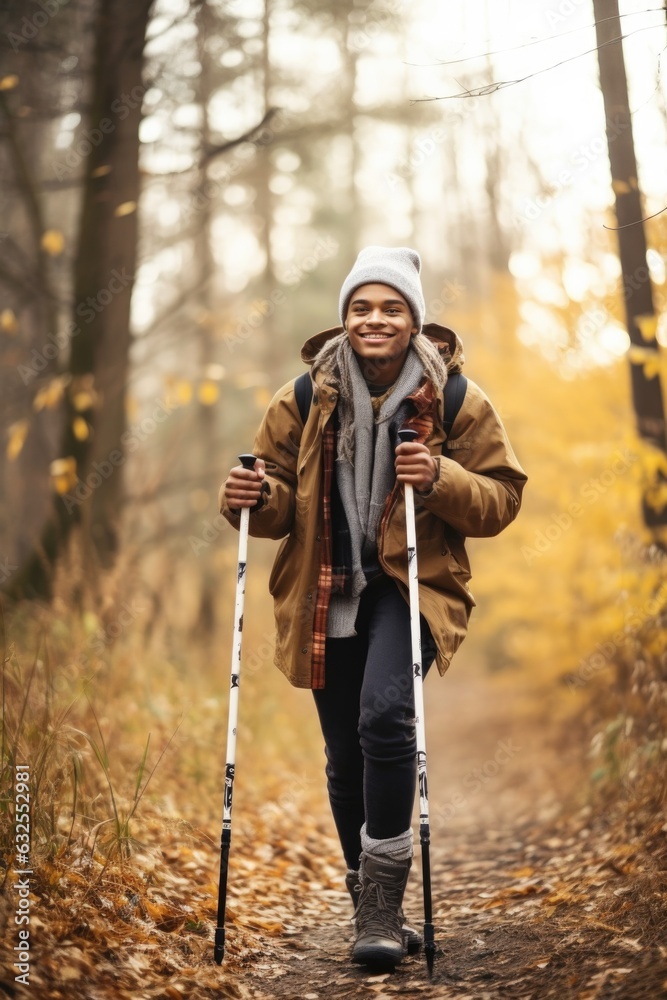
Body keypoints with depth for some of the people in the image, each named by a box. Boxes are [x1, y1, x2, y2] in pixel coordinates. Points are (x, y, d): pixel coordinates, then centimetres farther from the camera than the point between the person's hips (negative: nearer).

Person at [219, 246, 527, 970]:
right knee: (345, 754, 9)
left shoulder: (455, 400, -3)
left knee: (384, 718, -26)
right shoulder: (304, 399, 0)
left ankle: (383, 899, -9)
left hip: (414, 585, -2)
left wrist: (440, 480, -20)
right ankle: (371, 908, 30)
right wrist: (254, 497, -17)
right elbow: (281, 501, 6)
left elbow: (501, 498, -2)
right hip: (326, 594, 3)